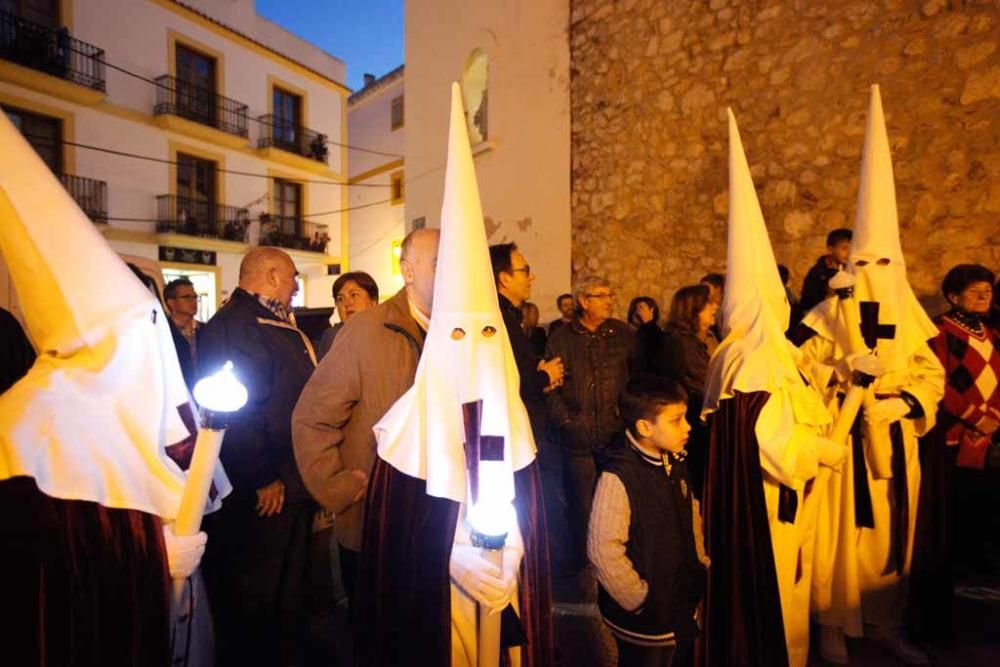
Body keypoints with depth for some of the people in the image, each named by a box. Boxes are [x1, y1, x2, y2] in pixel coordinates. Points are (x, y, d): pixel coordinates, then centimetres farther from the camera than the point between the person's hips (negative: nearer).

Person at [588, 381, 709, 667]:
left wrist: (702, 567, 6)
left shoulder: (675, 464, -1)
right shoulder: (617, 476, -28)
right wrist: (640, 602, -16)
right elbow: (603, 549, -27)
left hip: (685, 605, 7)